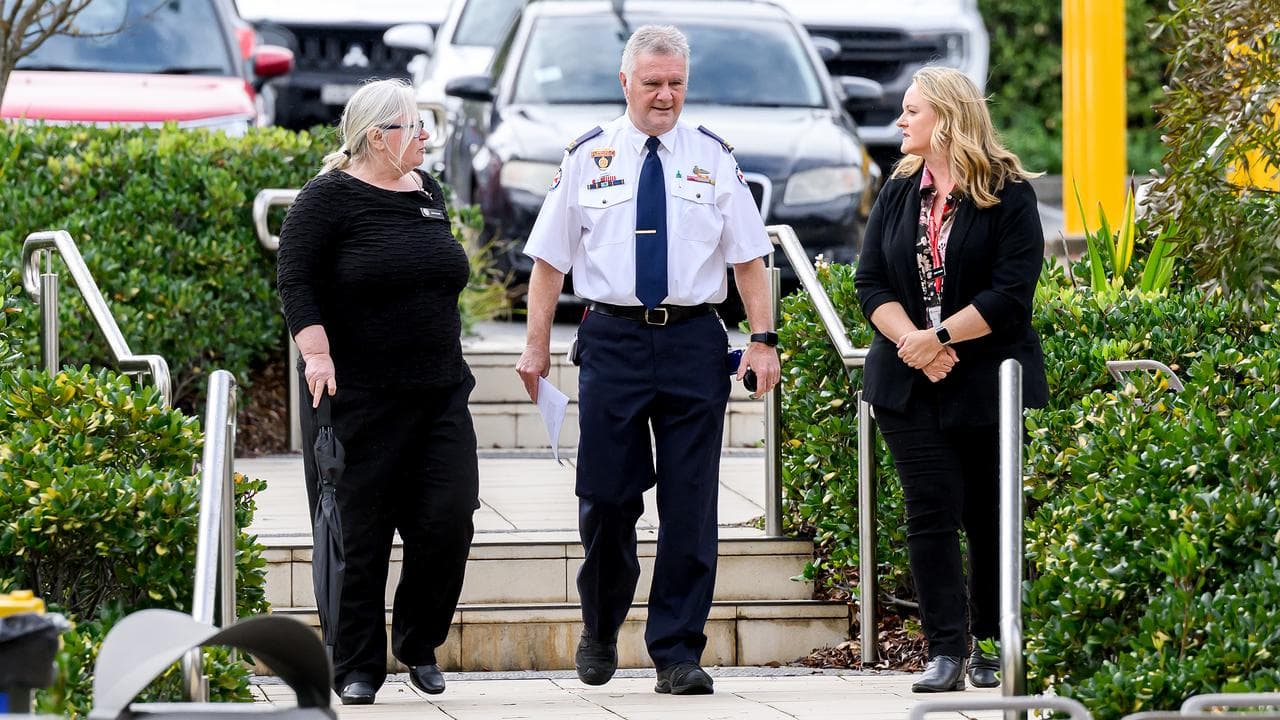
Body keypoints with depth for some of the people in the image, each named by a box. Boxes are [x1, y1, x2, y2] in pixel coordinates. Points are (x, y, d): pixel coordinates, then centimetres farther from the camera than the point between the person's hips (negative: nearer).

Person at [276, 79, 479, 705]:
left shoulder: (427, 193, 13)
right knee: (358, 534, -1)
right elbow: (295, 279, -11)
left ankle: (418, 643, 16)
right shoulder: (329, 198, -7)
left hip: (439, 394, 6)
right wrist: (316, 353, -21)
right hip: (358, 394, -6)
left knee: (448, 519, -4)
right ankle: (355, 670, 7)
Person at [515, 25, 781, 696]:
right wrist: (537, 344, 1)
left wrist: (763, 339, -3)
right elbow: (551, 257, 7)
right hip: (613, 337, 0)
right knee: (607, 496, 1)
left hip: (694, 341, 0)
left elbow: (748, 256, 6)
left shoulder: (713, 157, 7)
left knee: (690, 504, -1)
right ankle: (600, 632, 25)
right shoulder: (588, 156, 6)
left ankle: (677, 653, 5)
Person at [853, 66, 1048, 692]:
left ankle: (995, 647, 11)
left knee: (991, 516, 1)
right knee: (930, 512, -4)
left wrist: (939, 336, -16)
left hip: (989, 381, -4)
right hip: (909, 382, 4)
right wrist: (911, 341, -12)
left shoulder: (1008, 195, -4)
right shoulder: (898, 194, 11)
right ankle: (946, 651, -5)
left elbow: (1011, 292, -11)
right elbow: (870, 282, 5)